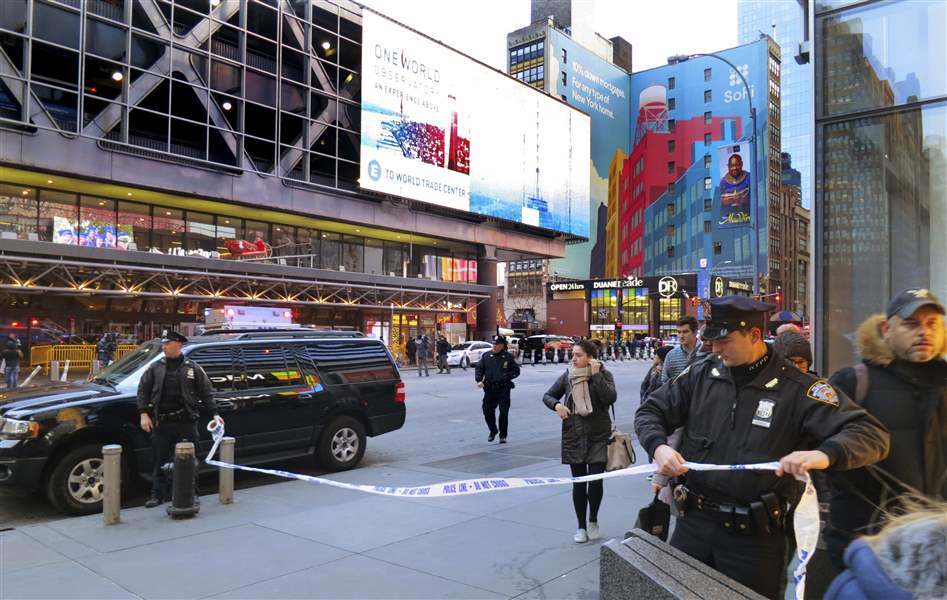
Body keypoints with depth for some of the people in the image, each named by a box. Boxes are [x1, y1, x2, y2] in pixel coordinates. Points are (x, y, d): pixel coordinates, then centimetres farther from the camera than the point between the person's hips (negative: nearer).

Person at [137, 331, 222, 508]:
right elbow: (143, 389, 10)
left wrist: (214, 413, -3)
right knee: (160, 460, 8)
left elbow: (206, 392, 3)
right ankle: (157, 495, 18)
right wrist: (144, 413, 0)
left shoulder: (192, 368, 2)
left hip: (186, 422, -2)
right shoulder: (156, 367, 7)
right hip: (161, 422, 2)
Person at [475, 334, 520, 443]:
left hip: (504, 389, -3)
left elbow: (516, 371, 5)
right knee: (487, 411, 6)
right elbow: (479, 368, 8)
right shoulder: (486, 356, 6)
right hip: (489, 389, 3)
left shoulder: (508, 357, 1)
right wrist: (479, 380, -8)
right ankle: (493, 431, 31)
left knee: (504, 413, -4)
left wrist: (507, 376, -12)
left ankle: (503, 435, 11)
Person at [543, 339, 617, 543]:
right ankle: (581, 527, 22)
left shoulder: (603, 374, -3)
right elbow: (547, 396, 12)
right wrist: (557, 405, -9)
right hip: (574, 436, 2)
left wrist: (596, 374, -19)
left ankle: (593, 520, 22)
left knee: (596, 480, -6)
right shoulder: (567, 376, 3)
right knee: (578, 482, 7)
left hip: (598, 437, -2)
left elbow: (610, 398, -19)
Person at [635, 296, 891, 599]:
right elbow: (650, 411, 8)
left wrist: (825, 454, -36)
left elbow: (872, 434, -14)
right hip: (693, 521, 4)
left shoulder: (798, 388, -10)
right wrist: (658, 446, -15)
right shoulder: (701, 373, 1)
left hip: (754, 536, -3)